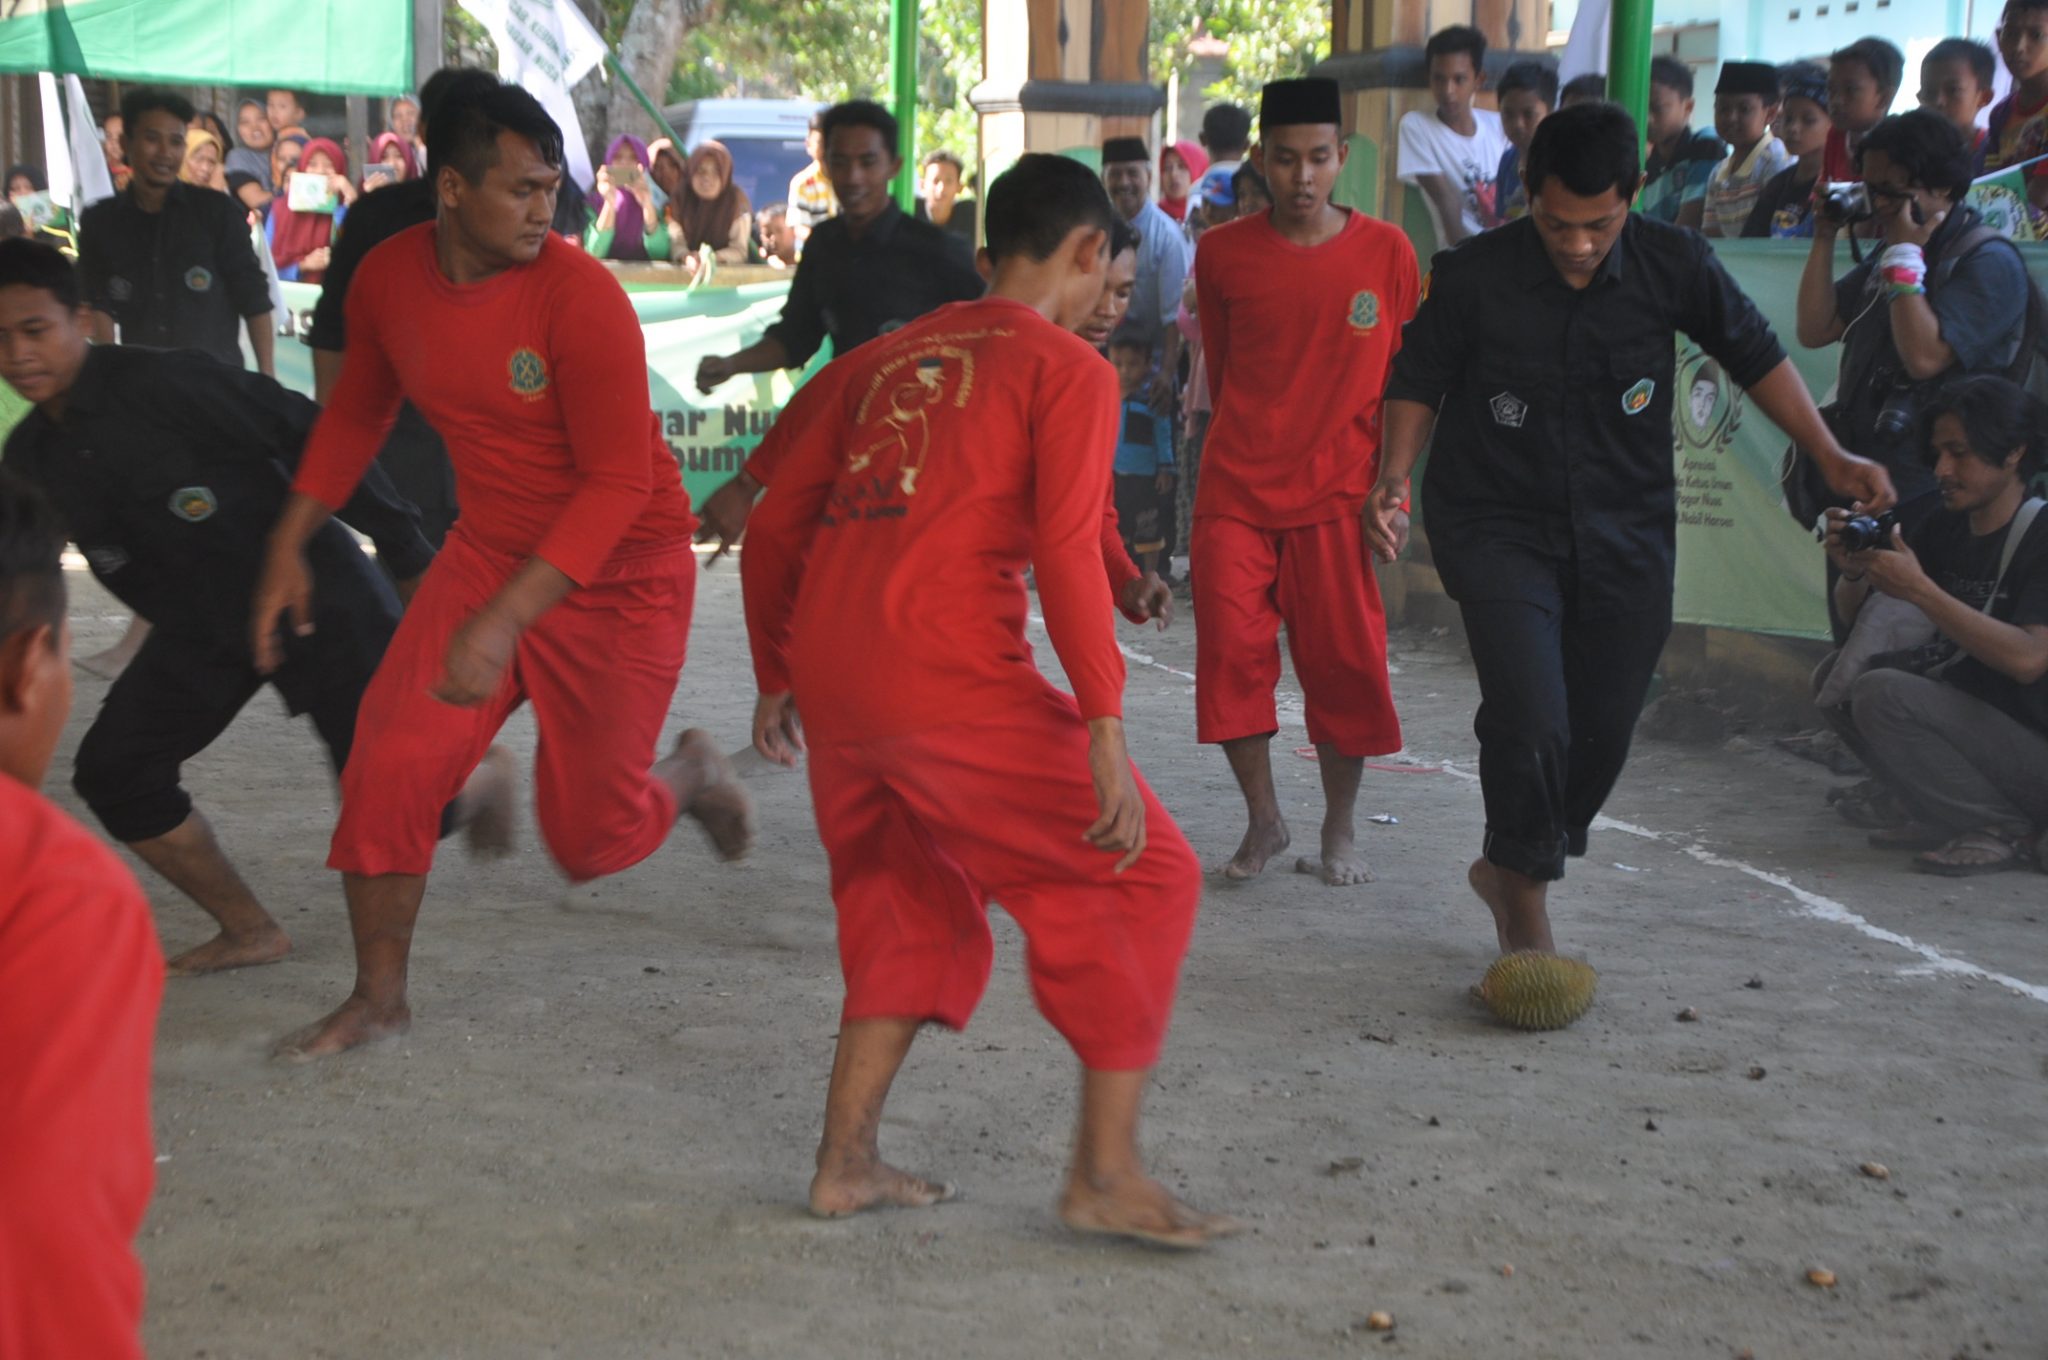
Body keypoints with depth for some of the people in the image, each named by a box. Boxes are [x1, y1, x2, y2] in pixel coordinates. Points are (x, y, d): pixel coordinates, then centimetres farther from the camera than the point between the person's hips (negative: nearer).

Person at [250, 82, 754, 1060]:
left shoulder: (579, 295, -24)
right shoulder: (387, 279, -5)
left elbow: (619, 483, -24)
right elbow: (357, 410, 14)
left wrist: (504, 619, -30)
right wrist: (288, 547, 8)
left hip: (618, 577, -4)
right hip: (487, 550, 5)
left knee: (590, 838, 1)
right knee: (389, 765, -9)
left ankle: (689, 775, 38)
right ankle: (377, 1000, 11)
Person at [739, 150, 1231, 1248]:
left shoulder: (884, 358, 21)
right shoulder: (1067, 369, 2)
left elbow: (775, 527, 21)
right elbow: (1065, 552, -11)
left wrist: (776, 679, 30)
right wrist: (1105, 726, -14)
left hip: (830, 684, 7)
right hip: (951, 682, -7)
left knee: (909, 901, 25)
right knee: (1143, 879, 6)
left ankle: (846, 1161, 22)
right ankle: (1106, 1174, 4)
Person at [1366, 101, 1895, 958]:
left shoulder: (1674, 266, -7)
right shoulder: (1474, 277, -12)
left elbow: (1753, 355, 7)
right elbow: (1419, 381, 2)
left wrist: (1829, 455, 2)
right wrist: (1395, 478, -12)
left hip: (1626, 535, 3)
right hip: (1499, 527, -3)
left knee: (1602, 731, 7)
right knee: (1531, 719, -18)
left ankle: (1511, 868, 34)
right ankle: (1526, 911, 3)